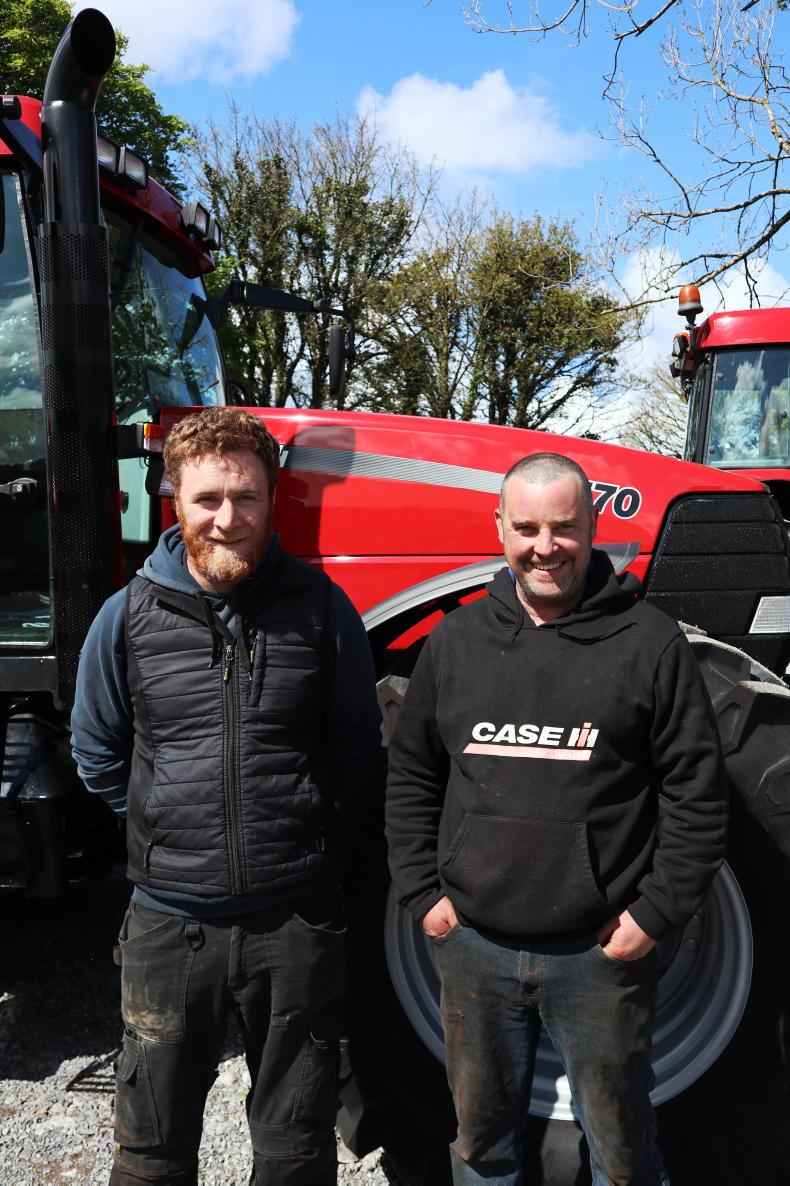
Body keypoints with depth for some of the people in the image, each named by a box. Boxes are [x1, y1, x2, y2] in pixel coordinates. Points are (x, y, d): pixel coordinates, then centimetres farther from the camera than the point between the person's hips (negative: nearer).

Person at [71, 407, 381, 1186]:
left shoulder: (320, 609, -5)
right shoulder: (129, 617, -4)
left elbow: (355, 743, 6)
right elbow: (98, 754, 8)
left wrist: (307, 825, 1)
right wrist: (172, 832, 5)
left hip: (295, 918, 0)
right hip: (171, 918, 1)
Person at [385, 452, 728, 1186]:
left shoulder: (650, 642, -6)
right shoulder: (454, 641, 2)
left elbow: (696, 793, -5)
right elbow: (411, 777, 9)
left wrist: (655, 912, -8)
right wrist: (423, 893, 3)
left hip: (600, 953, -2)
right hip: (471, 945, 3)